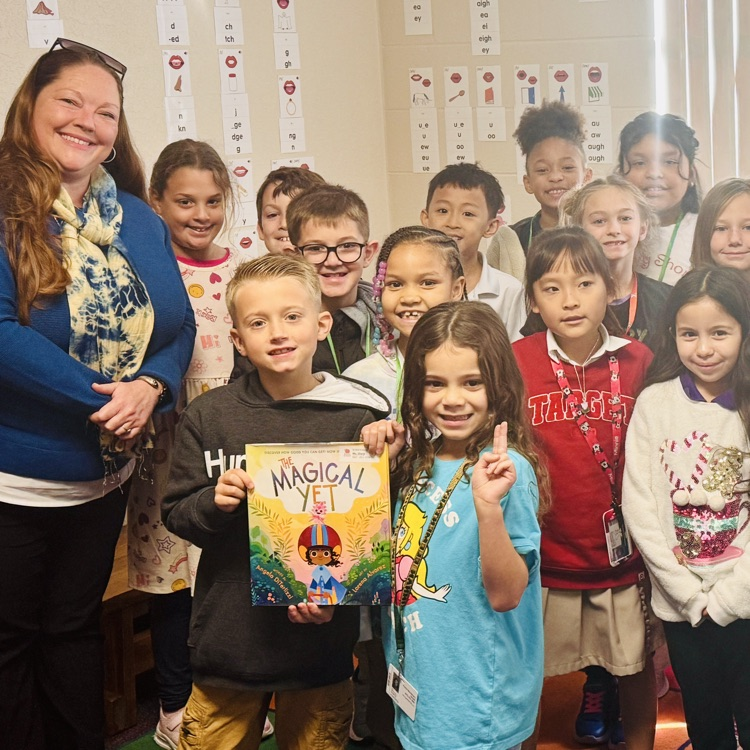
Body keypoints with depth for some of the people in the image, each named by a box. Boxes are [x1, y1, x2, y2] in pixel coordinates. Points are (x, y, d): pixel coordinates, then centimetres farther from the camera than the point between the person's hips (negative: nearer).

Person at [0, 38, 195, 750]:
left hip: (105, 475, 5)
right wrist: (102, 399, -24)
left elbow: (179, 325, 3)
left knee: (75, 627, 23)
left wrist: (149, 388, -18)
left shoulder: (141, 223, 3)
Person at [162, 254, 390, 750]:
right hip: (227, 639, 1)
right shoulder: (208, 416, -3)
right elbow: (175, 514, 2)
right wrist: (214, 502, -18)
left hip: (320, 641, 0)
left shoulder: (358, 417, -8)